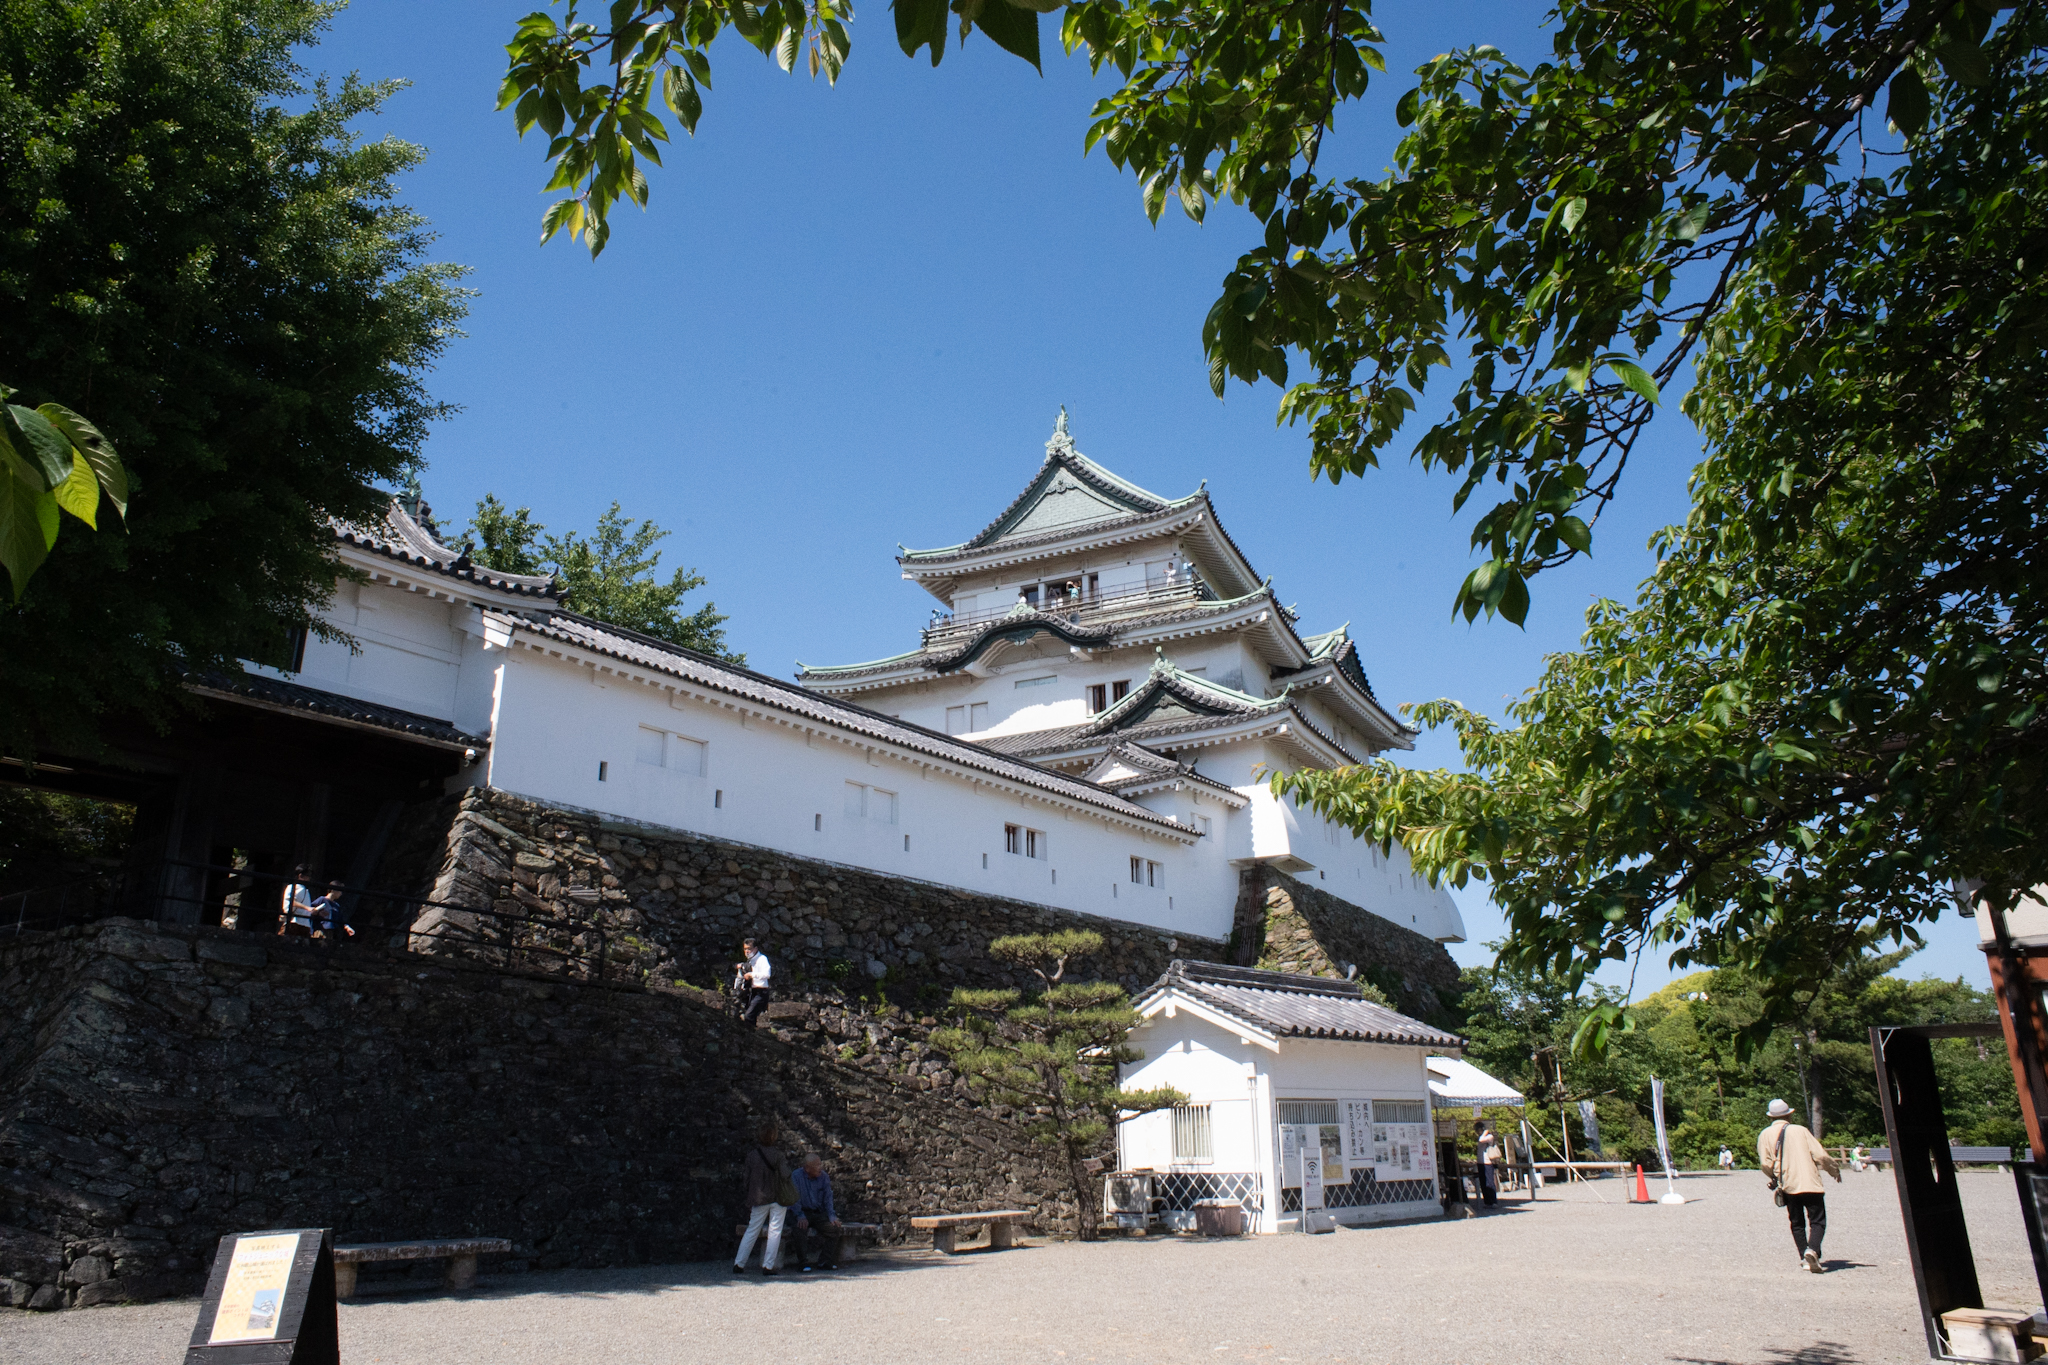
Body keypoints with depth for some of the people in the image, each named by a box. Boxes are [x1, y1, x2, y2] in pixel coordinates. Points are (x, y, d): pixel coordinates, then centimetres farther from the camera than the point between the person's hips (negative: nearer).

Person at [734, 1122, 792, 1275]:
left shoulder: (751, 1155, -1)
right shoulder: (778, 1155, -11)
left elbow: (747, 1179, 4)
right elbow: (785, 1176, -15)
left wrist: (748, 1201, 13)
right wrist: (787, 1163, 3)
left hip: (759, 1199, 3)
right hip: (778, 1199, -3)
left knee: (751, 1231, 13)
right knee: (775, 1231, 4)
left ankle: (738, 1264, 13)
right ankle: (768, 1266, 2)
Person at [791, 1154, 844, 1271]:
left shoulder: (824, 1177, 5)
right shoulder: (796, 1177, -8)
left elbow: (828, 1199, 8)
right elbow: (794, 1199, -12)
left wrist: (832, 1216, -6)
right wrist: (800, 1216, -25)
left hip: (819, 1213, 4)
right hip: (802, 1213, -4)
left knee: (833, 1228, -20)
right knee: (801, 1229, -34)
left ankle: (830, 1262, -10)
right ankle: (805, 1263, -24)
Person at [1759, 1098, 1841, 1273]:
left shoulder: (1765, 1135, 4)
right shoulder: (1801, 1130, 2)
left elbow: (1765, 1163, -3)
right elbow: (1820, 1155, -3)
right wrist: (1835, 1169, 16)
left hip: (1788, 1186, 2)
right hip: (1811, 1183, -2)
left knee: (1797, 1224, 15)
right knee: (1817, 1221, -1)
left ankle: (1805, 1258, 8)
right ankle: (1812, 1250, -24)